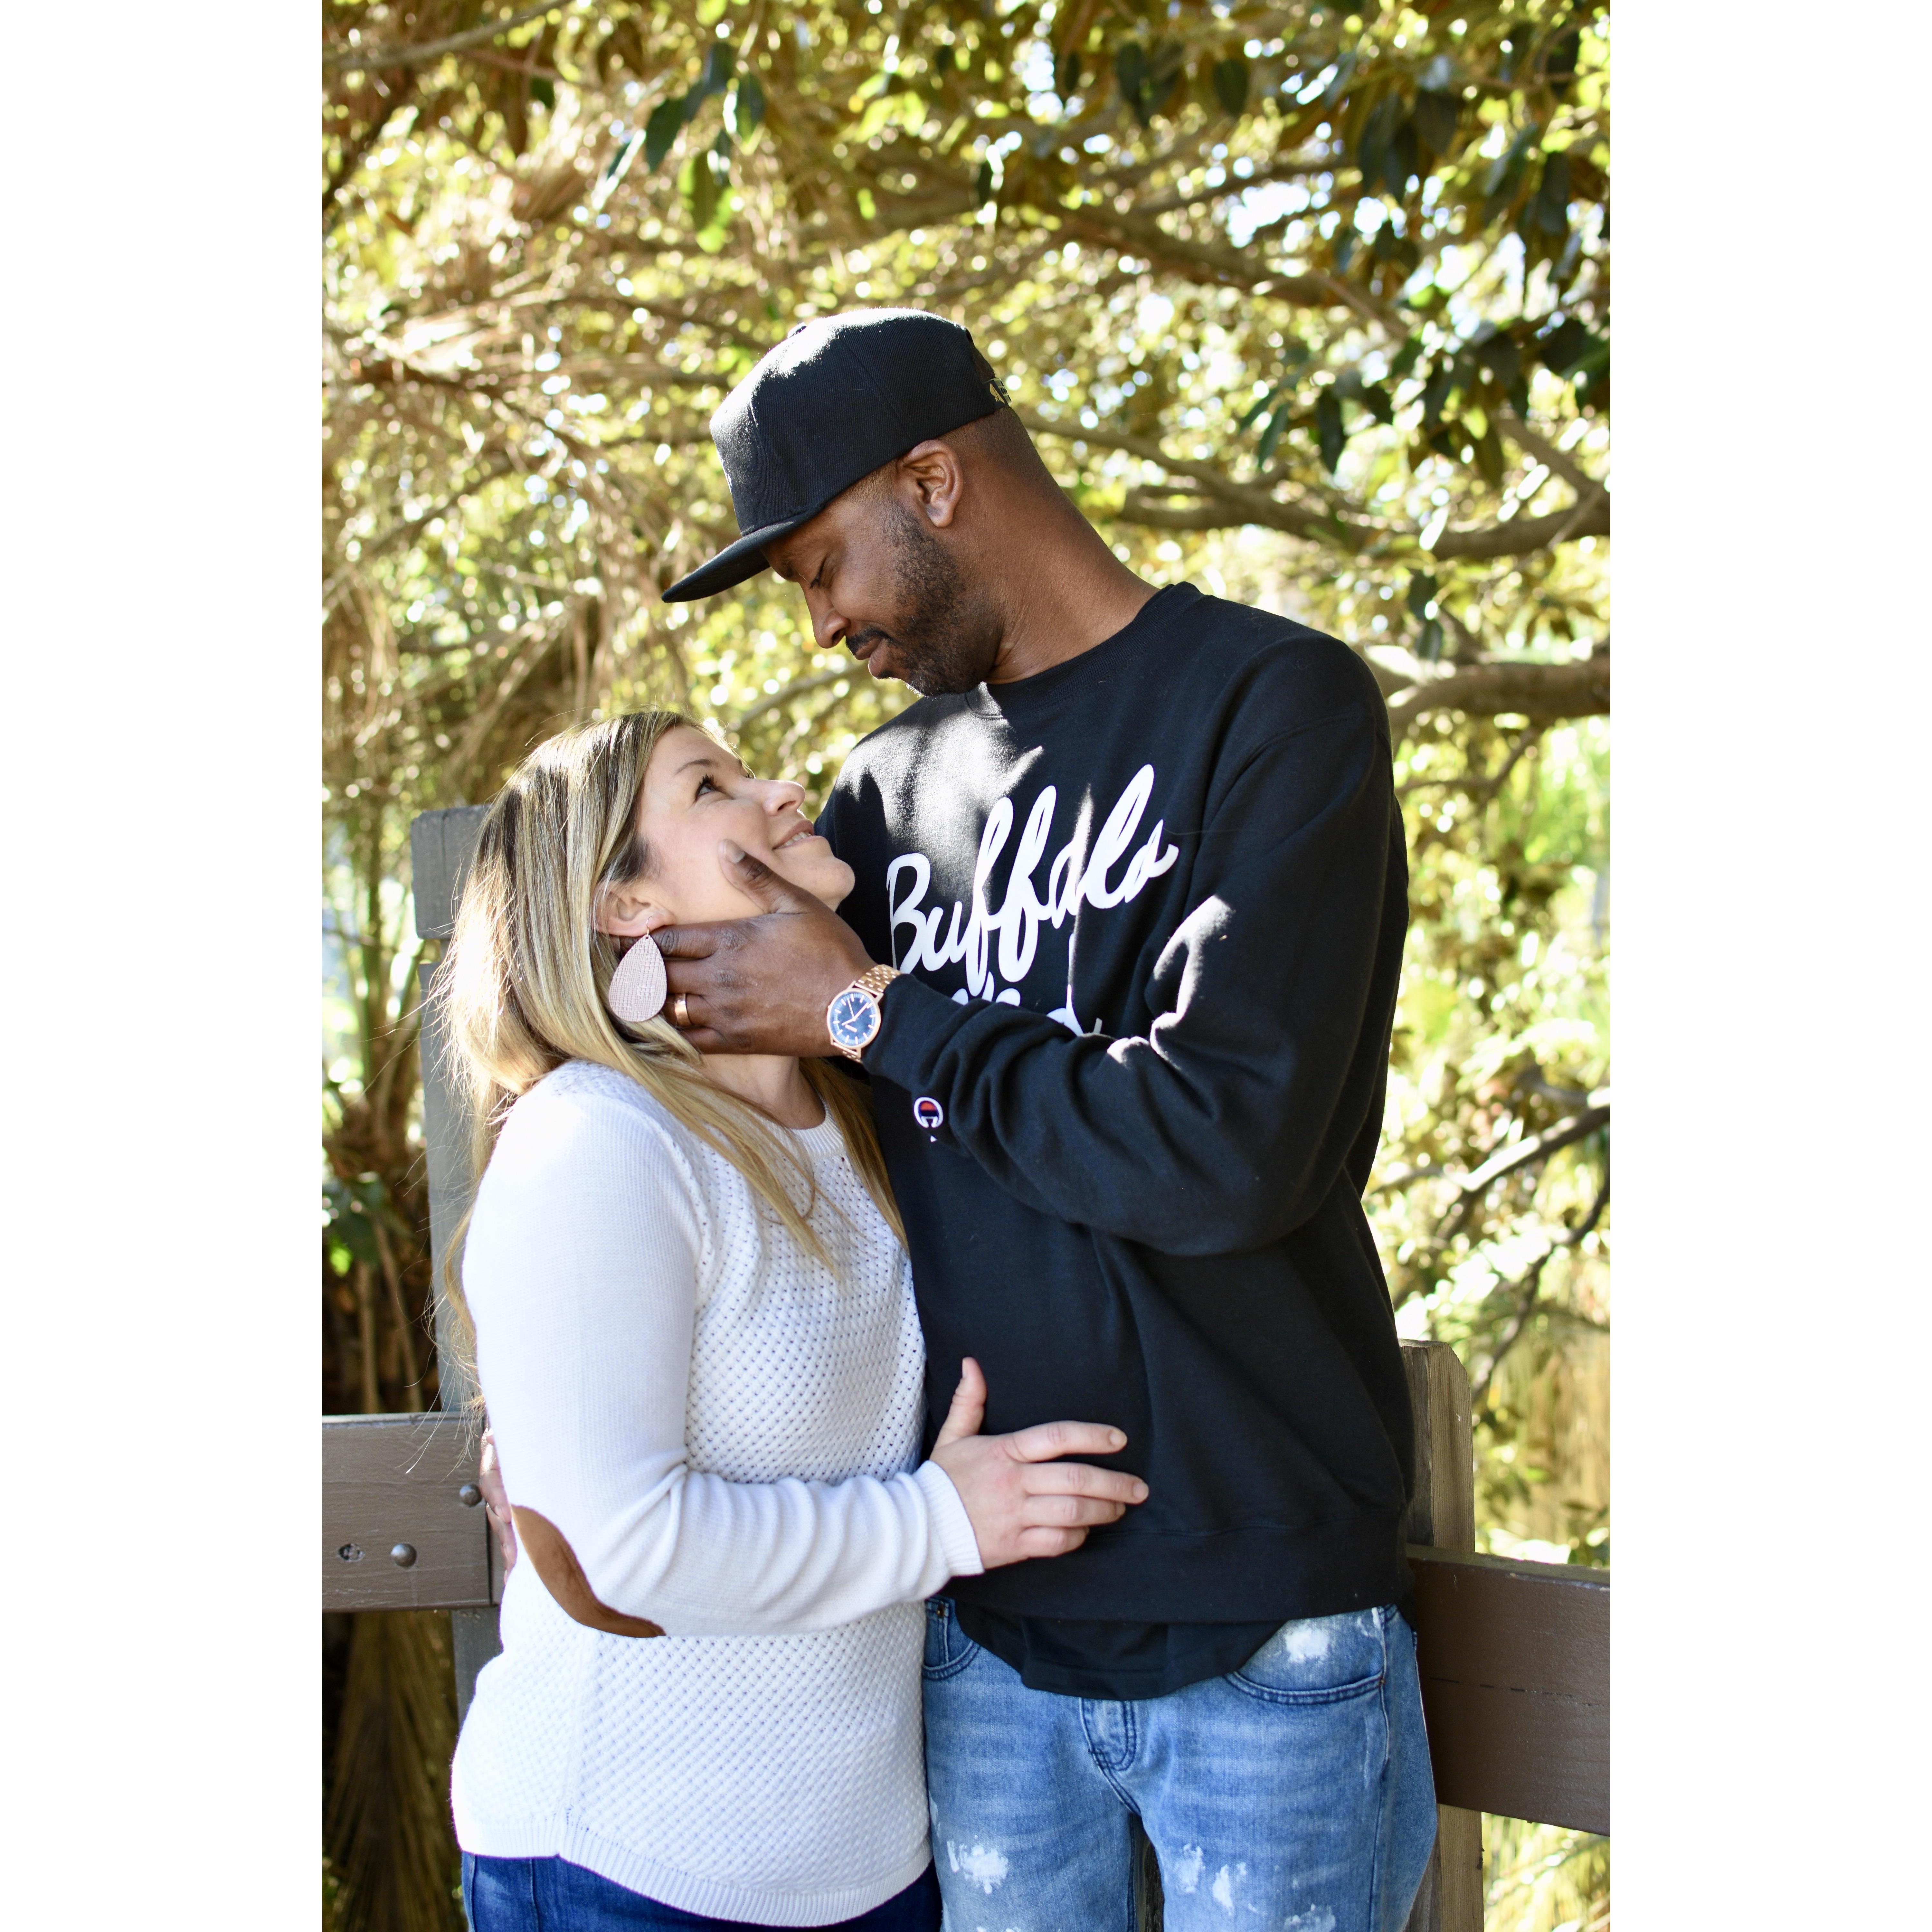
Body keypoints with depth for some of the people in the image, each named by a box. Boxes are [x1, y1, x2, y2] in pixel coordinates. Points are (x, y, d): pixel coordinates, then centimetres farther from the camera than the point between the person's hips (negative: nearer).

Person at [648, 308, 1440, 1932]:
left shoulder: (1277, 704, -9)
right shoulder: (894, 784, 10)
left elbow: (1227, 1148, -20)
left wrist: (870, 1010, -11)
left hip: (1259, 1632, -5)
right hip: (983, 1623, 5)